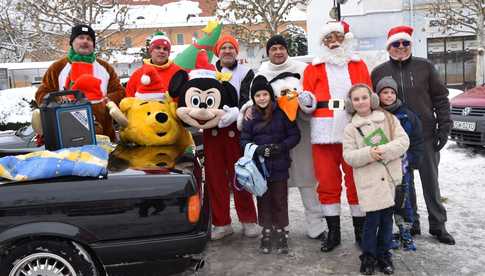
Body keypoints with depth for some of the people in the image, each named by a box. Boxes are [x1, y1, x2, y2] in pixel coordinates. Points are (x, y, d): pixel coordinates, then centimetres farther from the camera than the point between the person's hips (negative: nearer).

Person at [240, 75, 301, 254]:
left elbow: (294, 135, -1)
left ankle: (280, 232, 20)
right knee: (263, 199, 9)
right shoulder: (251, 115, 3)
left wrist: (280, 147, -15)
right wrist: (258, 149, -15)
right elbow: (244, 140, 2)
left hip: (279, 165, -1)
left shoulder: (282, 113, -3)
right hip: (259, 165, 2)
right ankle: (266, 232, 21)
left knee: (280, 199, 6)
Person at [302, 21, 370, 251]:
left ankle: (360, 230, 22)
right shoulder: (313, 69, 10)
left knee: (357, 183, 7)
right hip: (324, 135, 0)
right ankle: (333, 231, 19)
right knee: (327, 185, 5)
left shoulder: (359, 66, 12)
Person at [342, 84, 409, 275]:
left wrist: (384, 150, -17)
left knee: (387, 218, 9)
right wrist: (369, 154, -21)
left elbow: (403, 141, -3)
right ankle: (368, 256, 15)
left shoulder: (388, 118, 6)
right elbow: (349, 156, -4)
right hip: (369, 181, -2)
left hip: (390, 177, 2)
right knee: (372, 219, -4)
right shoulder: (350, 128, 3)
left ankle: (384, 254, 27)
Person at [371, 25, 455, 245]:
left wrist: (444, 127, -4)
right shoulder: (379, 72, 3)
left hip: (426, 135, 0)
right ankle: (410, 224, 23)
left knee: (430, 181, 8)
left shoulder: (425, 67, 1)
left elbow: (440, 98, 2)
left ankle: (438, 225, 22)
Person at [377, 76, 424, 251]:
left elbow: (417, 141, 5)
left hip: (403, 166, 0)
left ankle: (405, 233, 17)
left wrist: (411, 160, -3)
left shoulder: (407, 115, 3)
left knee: (403, 199, 1)